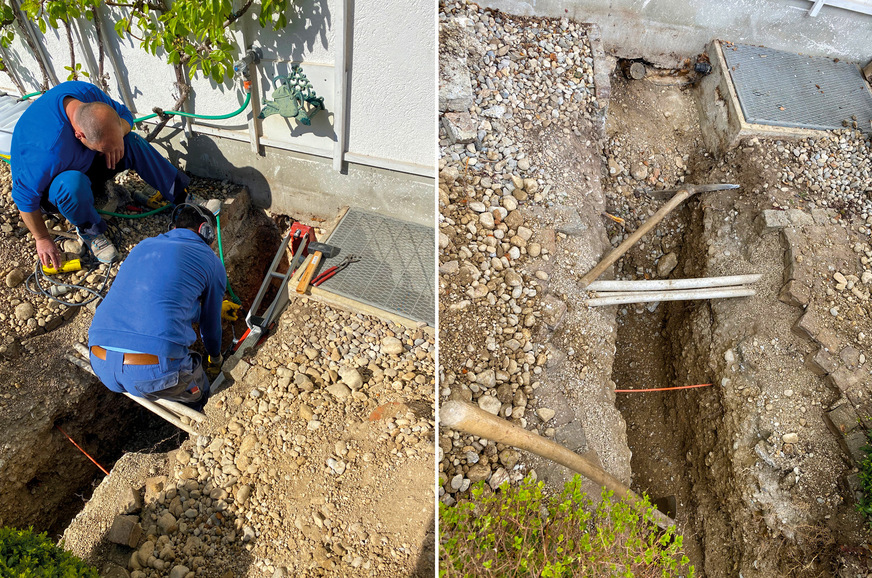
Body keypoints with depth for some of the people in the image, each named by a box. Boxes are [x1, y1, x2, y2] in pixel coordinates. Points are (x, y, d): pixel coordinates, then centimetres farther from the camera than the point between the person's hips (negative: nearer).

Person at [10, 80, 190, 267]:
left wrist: (119, 133, -31)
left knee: (132, 142, -16)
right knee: (73, 183, -42)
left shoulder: (89, 93, -27)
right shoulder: (48, 152, -42)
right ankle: (89, 230, -12)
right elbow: (25, 197, -29)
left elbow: (124, 114, -8)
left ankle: (181, 194, -6)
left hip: (83, 161, 6)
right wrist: (42, 239, -19)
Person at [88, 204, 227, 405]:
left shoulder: (144, 245, 22)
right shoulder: (211, 261, 7)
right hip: (154, 374, -4)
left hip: (101, 365, 4)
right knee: (197, 391, 27)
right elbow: (210, 321, 21)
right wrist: (215, 359, 42)